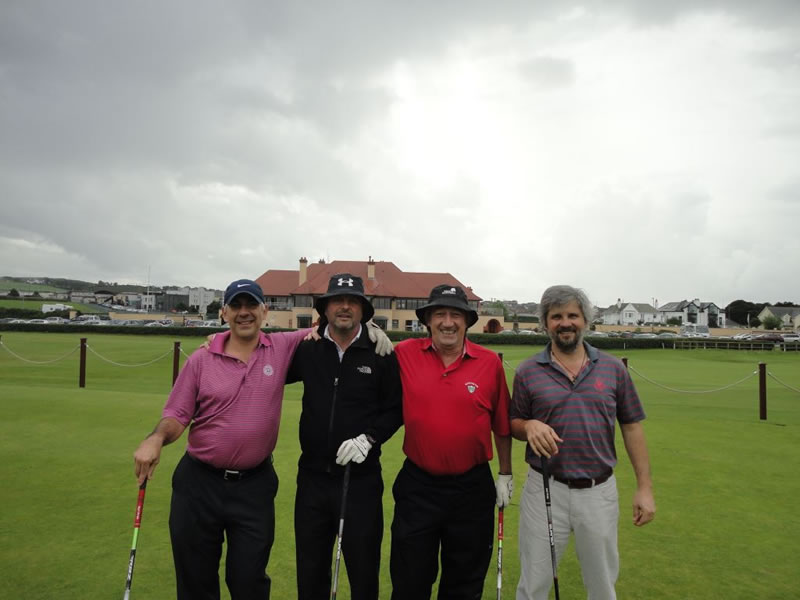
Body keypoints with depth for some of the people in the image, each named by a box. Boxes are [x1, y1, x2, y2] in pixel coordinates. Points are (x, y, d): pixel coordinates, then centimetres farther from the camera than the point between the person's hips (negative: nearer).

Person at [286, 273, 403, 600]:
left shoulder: (381, 355, -7)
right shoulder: (307, 350, 0)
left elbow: (396, 409, -1)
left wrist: (368, 438, -15)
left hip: (361, 478, -2)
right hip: (313, 476, 3)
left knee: (364, 569, 13)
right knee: (310, 569, 19)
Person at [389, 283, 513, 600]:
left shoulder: (490, 362, -6)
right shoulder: (404, 354, -7)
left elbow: (502, 424, 3)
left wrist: (505, 474, 8)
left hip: (473, 487, 1)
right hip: (417, 485, 0)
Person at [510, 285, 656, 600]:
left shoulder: (613, 368, 1)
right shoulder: (527, 371, -2)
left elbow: (632, 427, 4)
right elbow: (513, 425, 6)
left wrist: (644, 487, 1)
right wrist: (528, 427, -17)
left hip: (599, 491, 1)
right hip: (545, 489, -1)